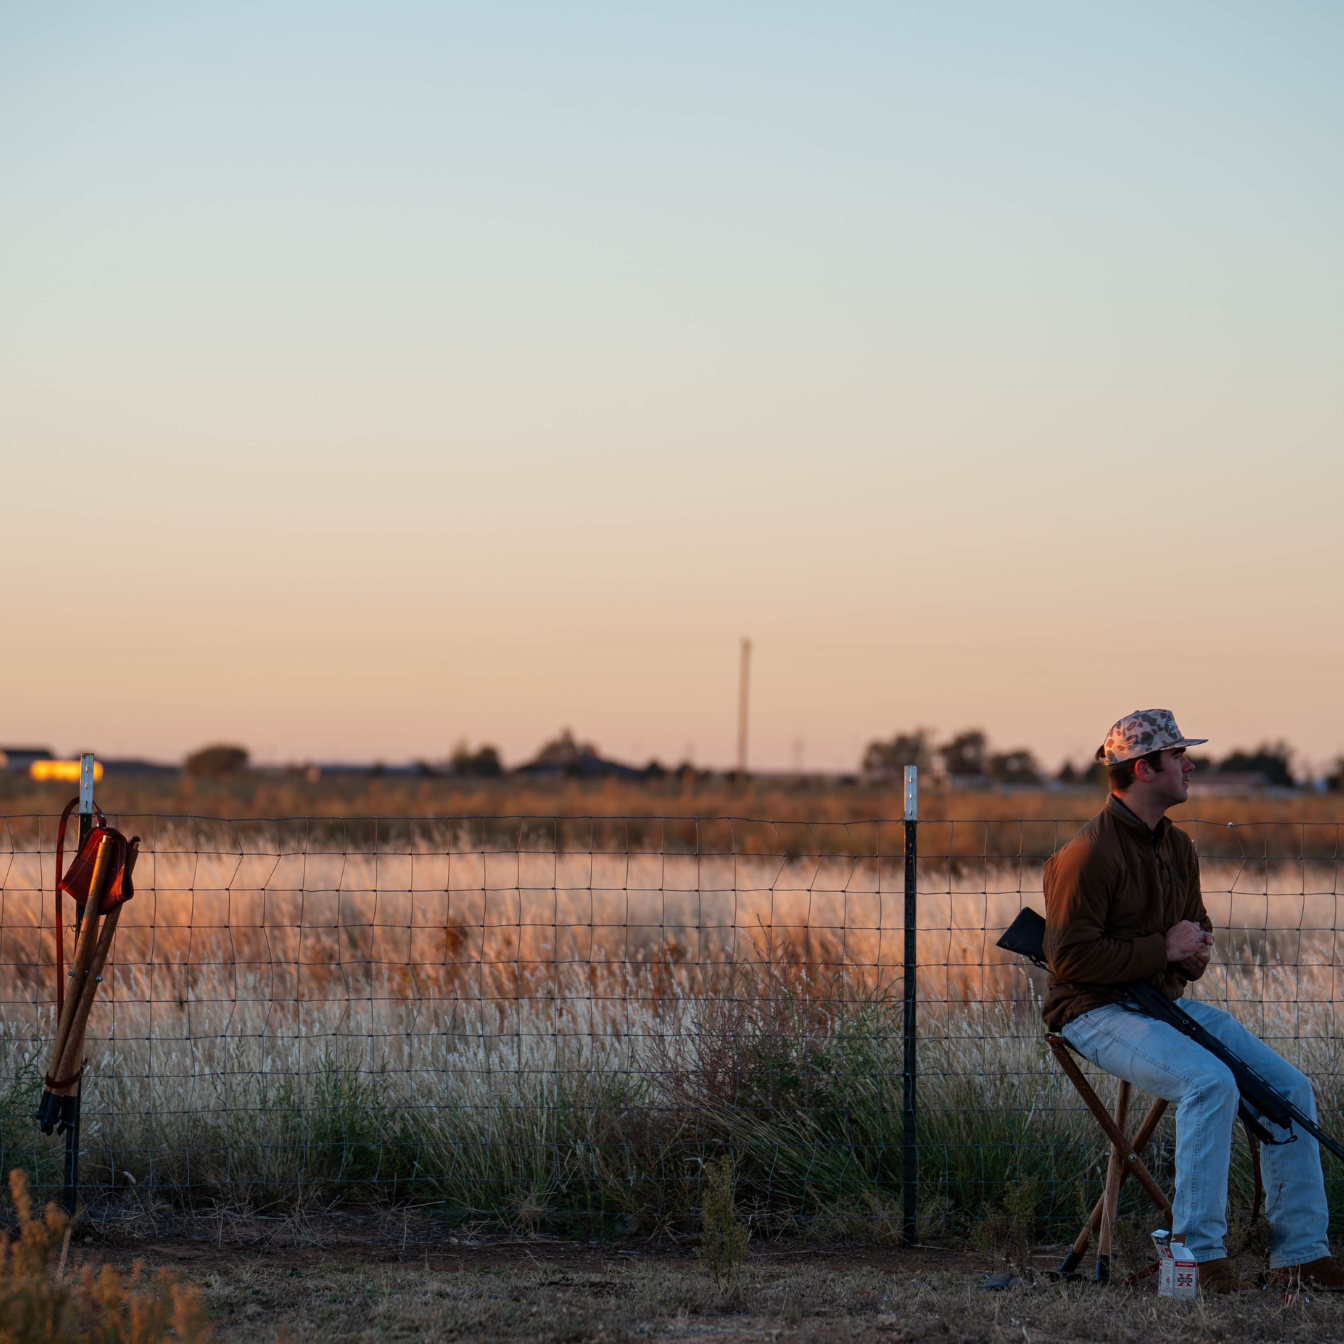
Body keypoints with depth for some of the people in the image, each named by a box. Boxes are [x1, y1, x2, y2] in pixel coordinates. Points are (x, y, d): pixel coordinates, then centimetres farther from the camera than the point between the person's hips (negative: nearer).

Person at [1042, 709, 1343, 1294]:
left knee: (1289, 1086, -6)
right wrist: (1162, 949, -18)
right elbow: (1070, 959, -19)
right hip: (1098, 1012, -9)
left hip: (1167, 1002, 9)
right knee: (1211, 1082, -33)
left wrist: (1195, 949, 2)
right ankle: (1200, 1253, -28)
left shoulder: (1178, 847, 13)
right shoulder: (1089, 852, -15)